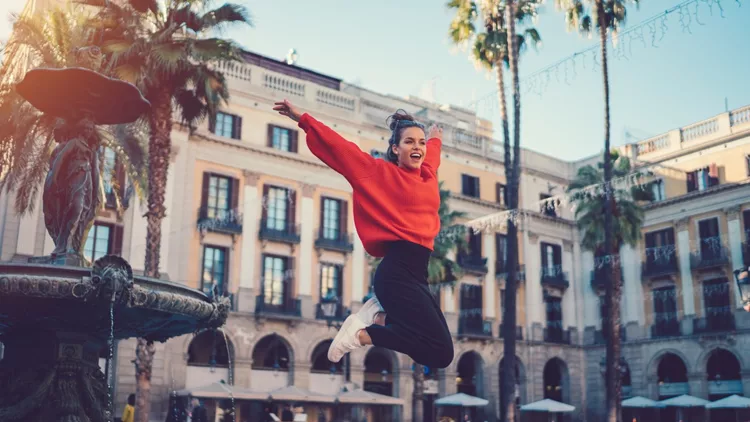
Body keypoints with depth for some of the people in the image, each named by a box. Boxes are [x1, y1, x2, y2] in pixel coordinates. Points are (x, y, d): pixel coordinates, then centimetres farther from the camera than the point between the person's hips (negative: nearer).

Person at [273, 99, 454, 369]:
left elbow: (430, 154, 41)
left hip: (417, 273, 8)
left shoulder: (427, 175, 17)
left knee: (440, 349, 9)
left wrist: (435, 138, 61)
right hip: (397, 271, -8)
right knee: (441, 353, -13)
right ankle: (361, 334, -4)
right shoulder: (381, 171, -1)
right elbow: (338, 146, 0)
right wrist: (303, 119, -3)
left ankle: (380, 316, 13)